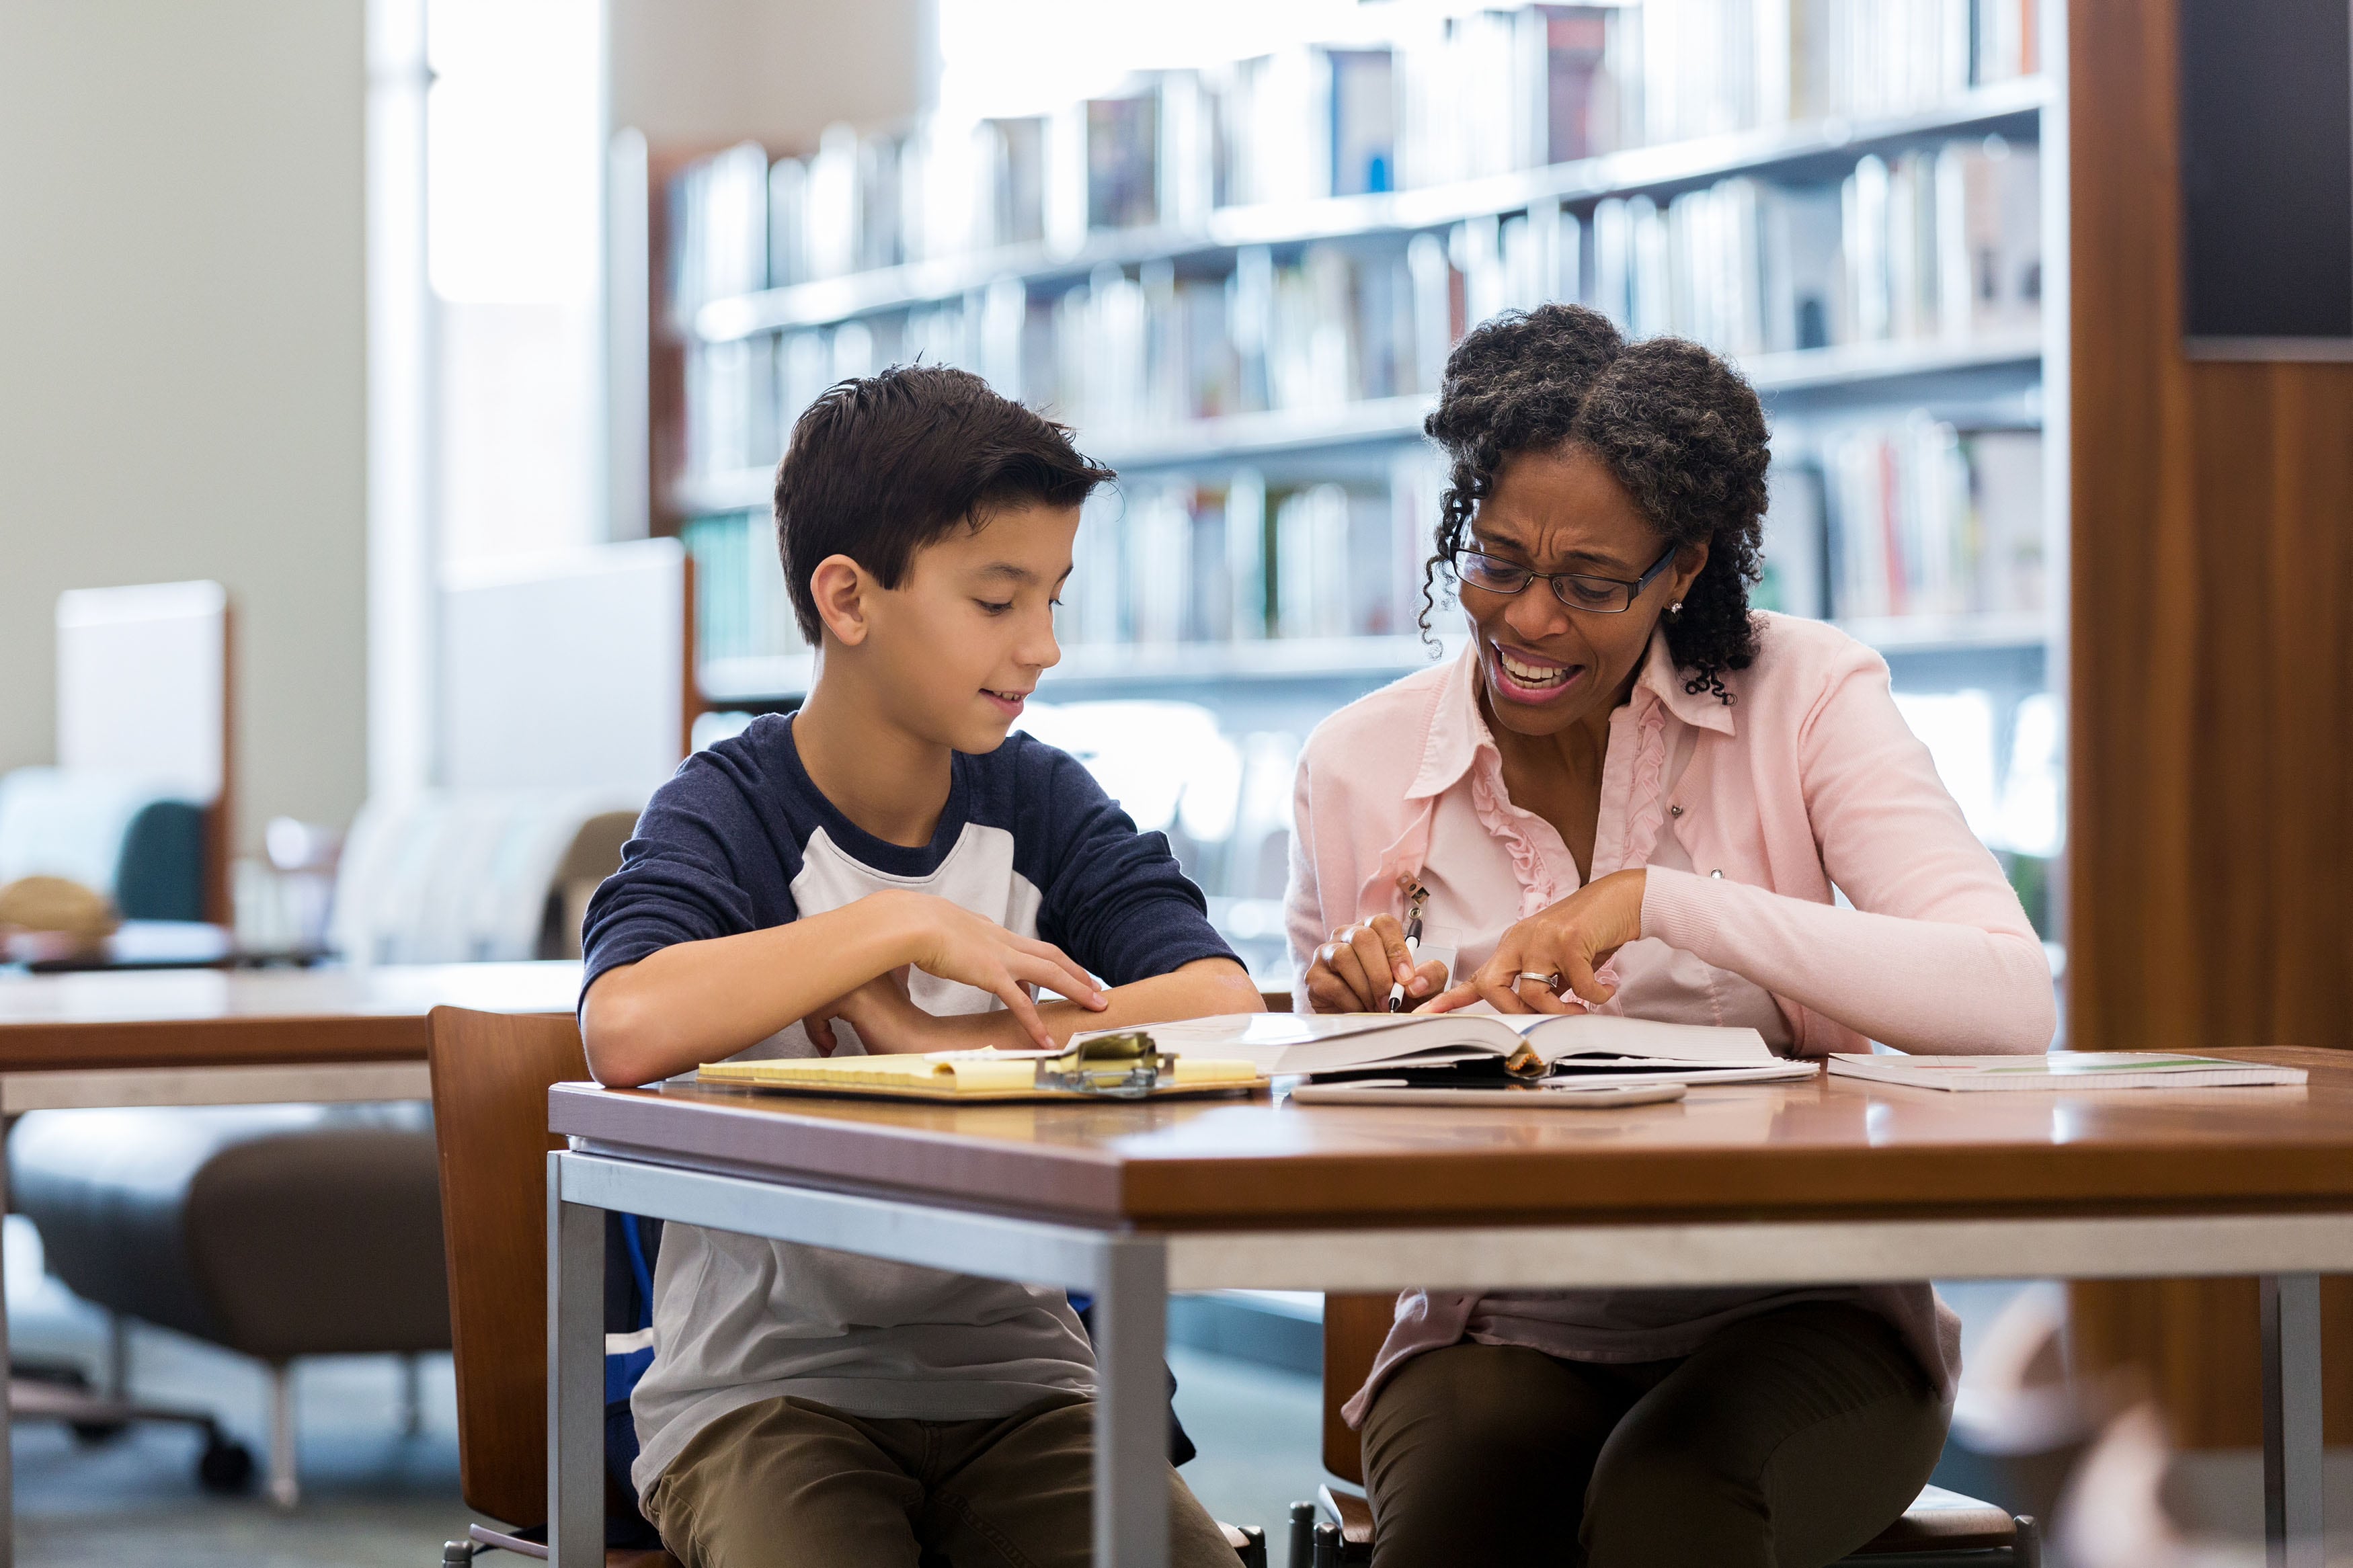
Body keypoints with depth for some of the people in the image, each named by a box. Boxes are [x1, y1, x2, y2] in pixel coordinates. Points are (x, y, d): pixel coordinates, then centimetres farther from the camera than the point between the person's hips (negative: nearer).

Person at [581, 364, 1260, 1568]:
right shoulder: (726, 815, -6)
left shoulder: (1045, 806, 7)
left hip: (1010, 1372, 4)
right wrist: (909, 929, -21)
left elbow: (1221, 1005, -10)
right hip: (766, 1386, -4)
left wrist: (937, 1044, -18)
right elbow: (627, 1030, -28)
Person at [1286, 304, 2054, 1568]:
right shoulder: (1357, 770, 3)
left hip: (1791, 1320, -1)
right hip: (1500, 1336, 1)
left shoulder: (1802, 697, -4)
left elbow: (2012, 1007, -19)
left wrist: (1655, 901, -24)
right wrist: (1349, 1027, -14)